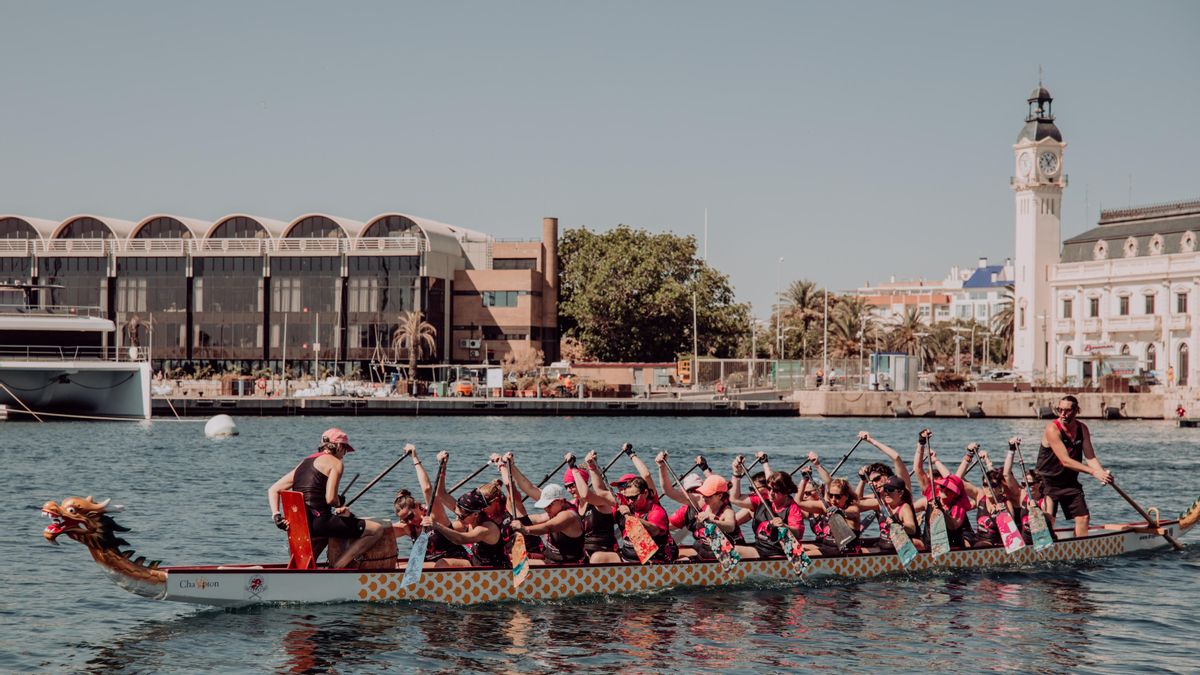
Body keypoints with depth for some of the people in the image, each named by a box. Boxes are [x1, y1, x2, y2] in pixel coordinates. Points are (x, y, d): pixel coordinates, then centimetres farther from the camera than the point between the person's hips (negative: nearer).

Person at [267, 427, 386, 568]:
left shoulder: (304, 463, 20)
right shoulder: (335, 463, -2)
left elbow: (273, 490, 16)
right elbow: (330, 499, -16)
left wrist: (276, 515, 8)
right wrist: (339, 506, 6)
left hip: (300, 524, 9)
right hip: (319, 522, -9)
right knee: (377, 530, -4)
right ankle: (335, 567, -8)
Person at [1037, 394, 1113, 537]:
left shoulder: (1082, 429, 0)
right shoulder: (1052, 429, -22)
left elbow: (1090, 457, -3)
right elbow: (1066, 461, -28)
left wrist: (1102, 473, -25)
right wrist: (1093, 472, -34)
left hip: (1070, 482, 6)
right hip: (1048, 481, -6)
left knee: (1083, 517, 5)